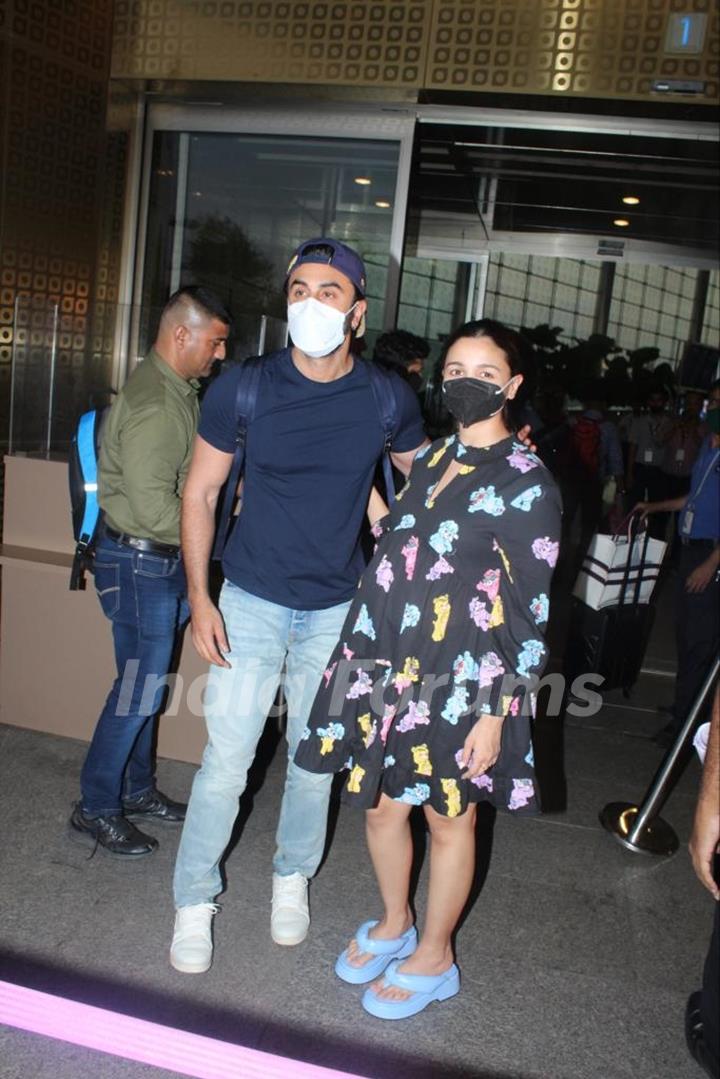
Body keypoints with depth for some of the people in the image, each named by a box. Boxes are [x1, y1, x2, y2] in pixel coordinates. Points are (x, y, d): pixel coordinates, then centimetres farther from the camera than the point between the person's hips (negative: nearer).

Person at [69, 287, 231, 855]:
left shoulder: (175, 390, 10)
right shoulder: (153, 404, -23)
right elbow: (155, 509, -26)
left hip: (161, 560, 10)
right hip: (141, 563, -10)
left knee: (145, 682, 18)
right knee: (139, 687, 1)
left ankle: (137, 791, 33)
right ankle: (95, 810, 17)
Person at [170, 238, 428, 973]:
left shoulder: (388, 400, -7)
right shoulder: (242, 389, -11)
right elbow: (200, 492, -3)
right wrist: (199, 598, -7)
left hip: (336, 610, 2)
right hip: (252, 604, -1)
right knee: (226, 760, 3)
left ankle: (292, 879, 40)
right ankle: (194, 899, 26)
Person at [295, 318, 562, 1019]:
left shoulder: (526, 483, -12)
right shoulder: (431, 460, 8)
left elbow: (528, 612, -13)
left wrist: (495, 712, -13)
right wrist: (367, 497, 8)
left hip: (461, 684, -6)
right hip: (386, 669, 6)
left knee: (447, 817, 12)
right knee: (379, 802, 17)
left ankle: (433, 958, 36)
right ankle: (394, 924, 45)